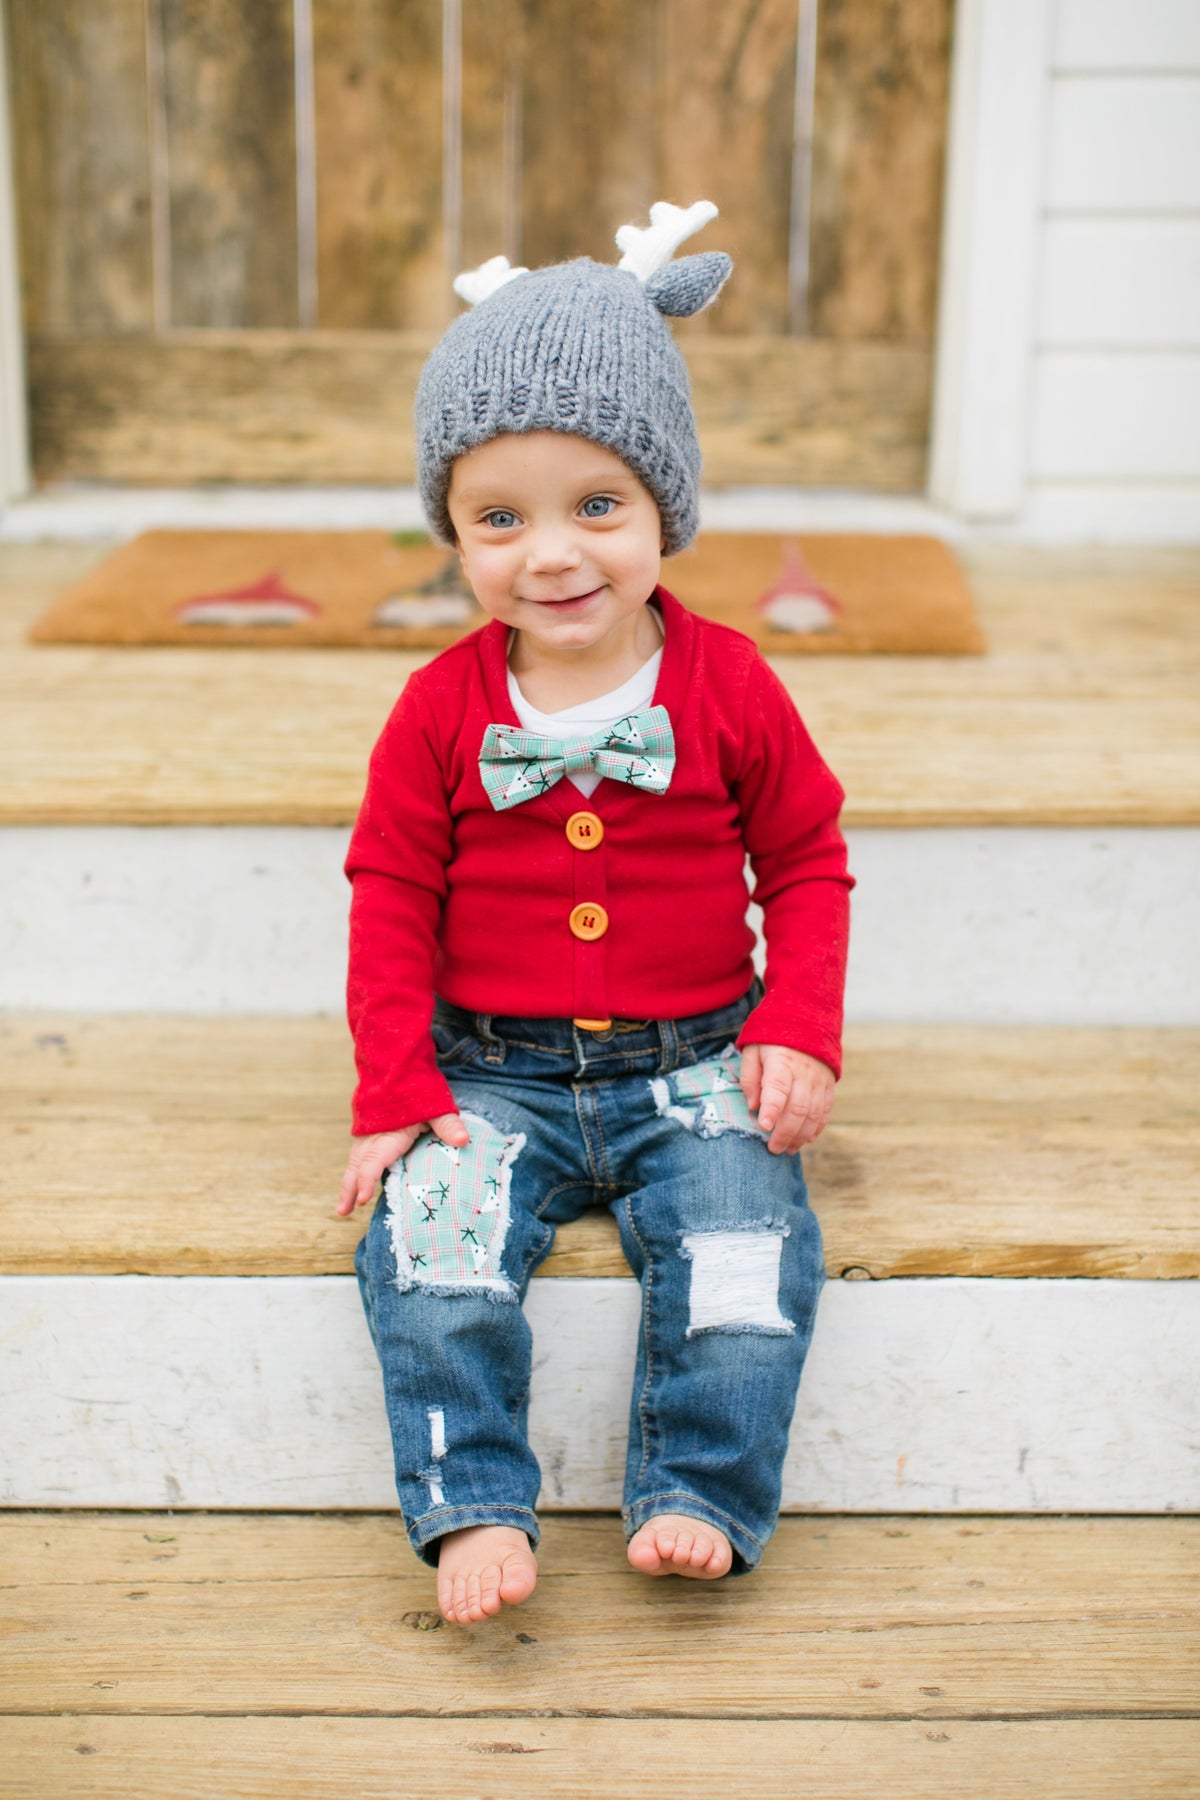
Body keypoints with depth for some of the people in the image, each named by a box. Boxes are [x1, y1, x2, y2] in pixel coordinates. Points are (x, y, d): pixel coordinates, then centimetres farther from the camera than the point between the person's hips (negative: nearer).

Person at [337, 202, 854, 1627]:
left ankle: (696, 1495, -10)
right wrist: (394, 1089, -5)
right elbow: (392, 894, 4)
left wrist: (800, 1035, -6)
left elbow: (805, 863, 7)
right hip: (493, 1075, 1)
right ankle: (476, 1507, -14)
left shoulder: (730, 686, -2)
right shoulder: (441, 708, -1)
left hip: (693, 1069, 0)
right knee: (426, 1247, -22)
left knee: (743, 1243, -23)